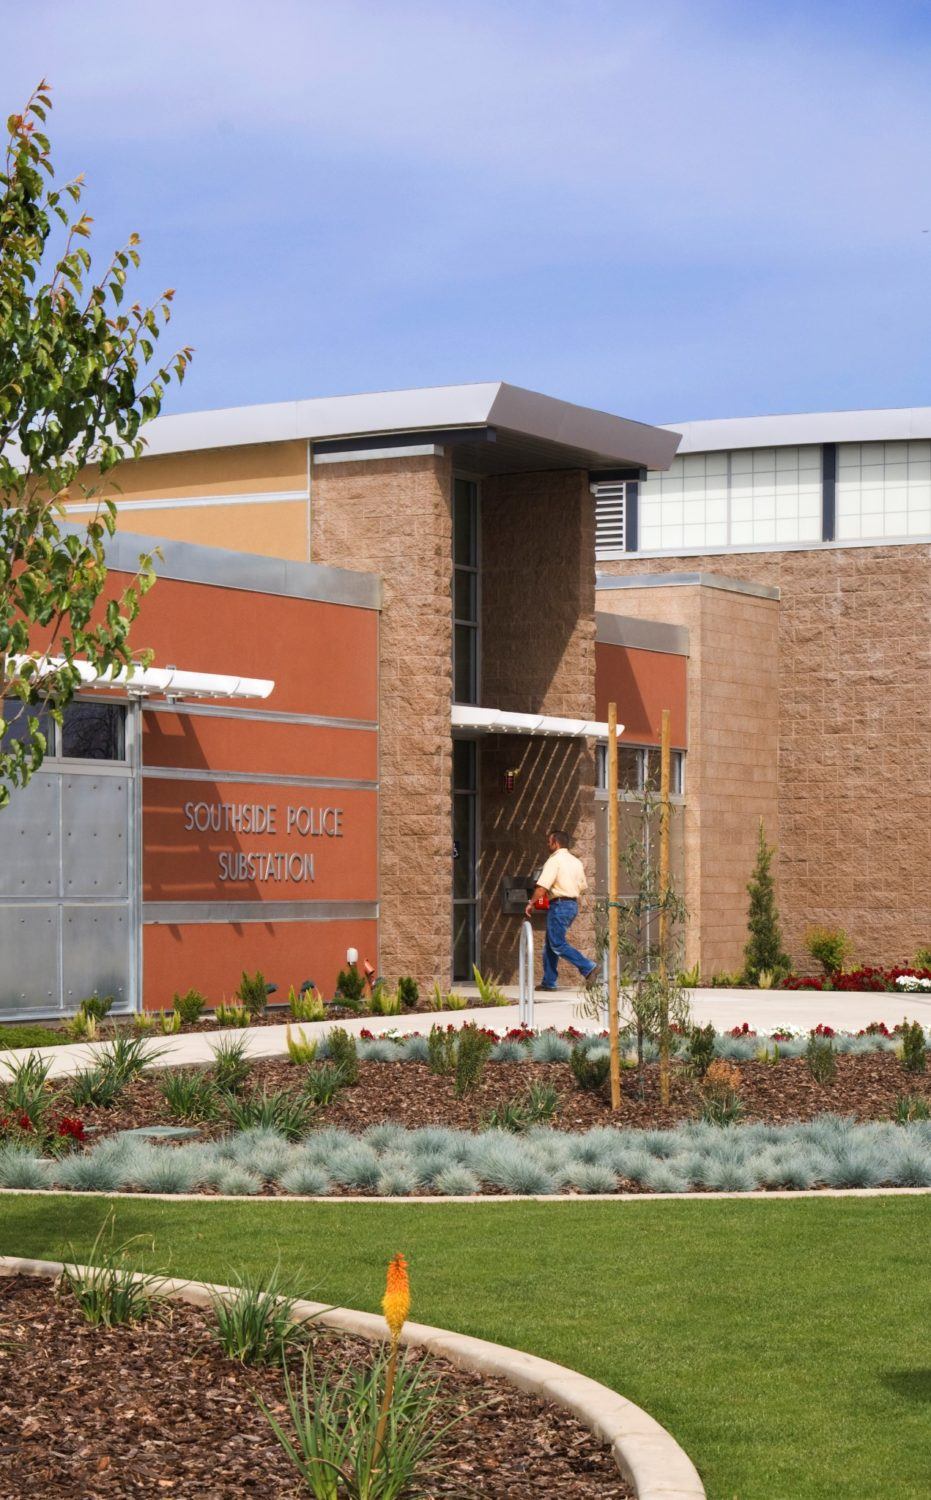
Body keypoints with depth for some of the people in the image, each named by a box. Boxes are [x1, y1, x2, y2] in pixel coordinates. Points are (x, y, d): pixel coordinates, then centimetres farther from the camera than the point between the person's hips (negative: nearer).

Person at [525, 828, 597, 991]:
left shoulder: (554, 860, -12)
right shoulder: (576, 862, 14)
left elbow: (542, 886, -19)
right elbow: (583, 887, 17)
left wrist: (531, 903, -11)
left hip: (559, 905, -9)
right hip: (573, 904, 9)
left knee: (558, 944, -8)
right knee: (550, 944, 14)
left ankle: (588, 968, -18)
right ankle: (549, 982, 14)